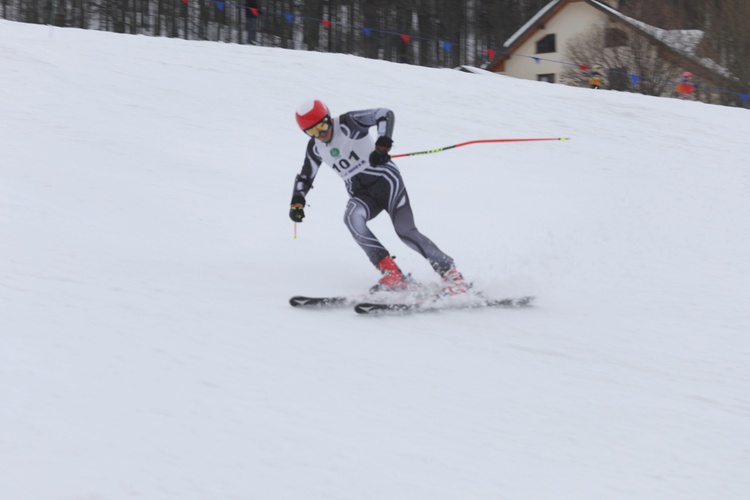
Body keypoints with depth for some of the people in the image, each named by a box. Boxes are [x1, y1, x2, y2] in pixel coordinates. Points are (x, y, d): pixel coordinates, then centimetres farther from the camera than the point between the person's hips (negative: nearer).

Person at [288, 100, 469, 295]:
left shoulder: (347, 124, -13)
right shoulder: (315, 149, 5)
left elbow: (385, 115, -21)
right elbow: (305, 177, 19)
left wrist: (382, 146, -35)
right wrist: (297, 202, 2)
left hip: (384, 179, -5)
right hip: (361, 194, 5)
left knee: (405, 231, -21)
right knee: (352, 217, -28)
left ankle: (451, 275, -11)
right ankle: (392, 274, -28)